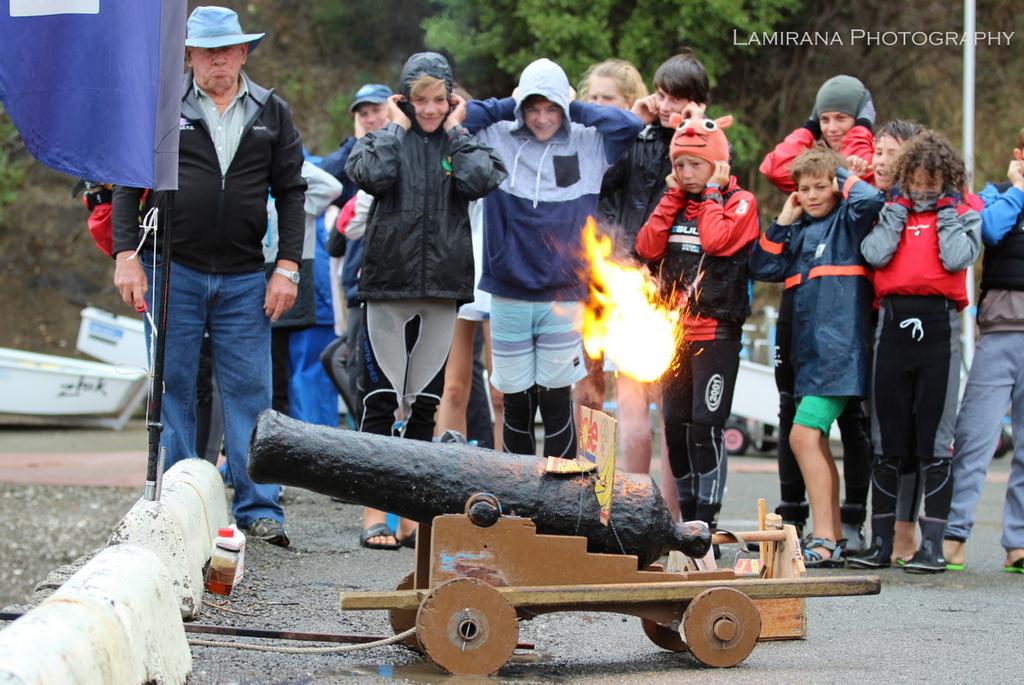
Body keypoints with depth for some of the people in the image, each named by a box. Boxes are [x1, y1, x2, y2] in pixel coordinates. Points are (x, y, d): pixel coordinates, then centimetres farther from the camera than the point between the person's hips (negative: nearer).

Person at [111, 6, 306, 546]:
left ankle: (257, 509, 4)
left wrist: (288, 267, 2)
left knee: (249, 391, 0)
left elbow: (291, 193, 10)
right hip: (172, 271, -1)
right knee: (172, 389, 3)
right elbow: (127, 182, 4)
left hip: (243, 279, 1)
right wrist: (126, 255, -6)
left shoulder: (271, 113, 10)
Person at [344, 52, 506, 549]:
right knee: (381, 401, -2)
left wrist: (455, 131, -2)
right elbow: (374, 176, -17)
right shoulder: (383, 139, 5)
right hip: (387, 284, -2)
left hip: (442, 287, 2)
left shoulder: (464, 142, 9)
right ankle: (373, 513, 1)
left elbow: (480, 181, -12)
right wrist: (397, 128, -4)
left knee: (424, 405, 7)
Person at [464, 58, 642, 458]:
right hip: (509, 295, 1)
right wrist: (507, 107, 0)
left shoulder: (588, 144, 3)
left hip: (564, 297, -1)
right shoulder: (497, 140, 3)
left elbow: (630, 126, -8)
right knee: (516, 406, 8)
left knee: (556, 403, 1)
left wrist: (576, 108, -2)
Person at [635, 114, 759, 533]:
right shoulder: (675, 203, 15)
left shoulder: (739, 202, -2)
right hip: (673, 329, 6)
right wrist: (674, 196, 1)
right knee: (675, 425, 7)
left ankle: (706, 519, -8)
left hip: (716, 331, -6)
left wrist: (711, 194, -8)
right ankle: (687, 518, 15)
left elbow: (718, 240, -21)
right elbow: (648, 247, 1)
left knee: (705, 425, -10)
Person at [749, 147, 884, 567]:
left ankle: (823, 540, -18)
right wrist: (783, 222, 7)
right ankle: (833, 539, 16)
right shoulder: (799, 230, 19)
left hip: (840, 346, -8)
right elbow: (763, 268, 14)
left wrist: (842, 175, -3)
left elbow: (870, 199, -21)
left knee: (805, 435, -17)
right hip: (808, 347, 8)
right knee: (816, 442, 10)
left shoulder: (849, 219, 0)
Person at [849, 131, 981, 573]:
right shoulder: (894, 212, 16)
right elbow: (875, 254, -3)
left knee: (934, 440, -3)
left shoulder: (962, 216, 10)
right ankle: (881, 543, 11)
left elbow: (957, 259, -9)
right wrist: (899, 208, 3)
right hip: (893, 321, 3)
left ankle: (933, 544, 0)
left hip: (938, 324, -3)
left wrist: (946, 212, 0)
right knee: (888, 441, 6)